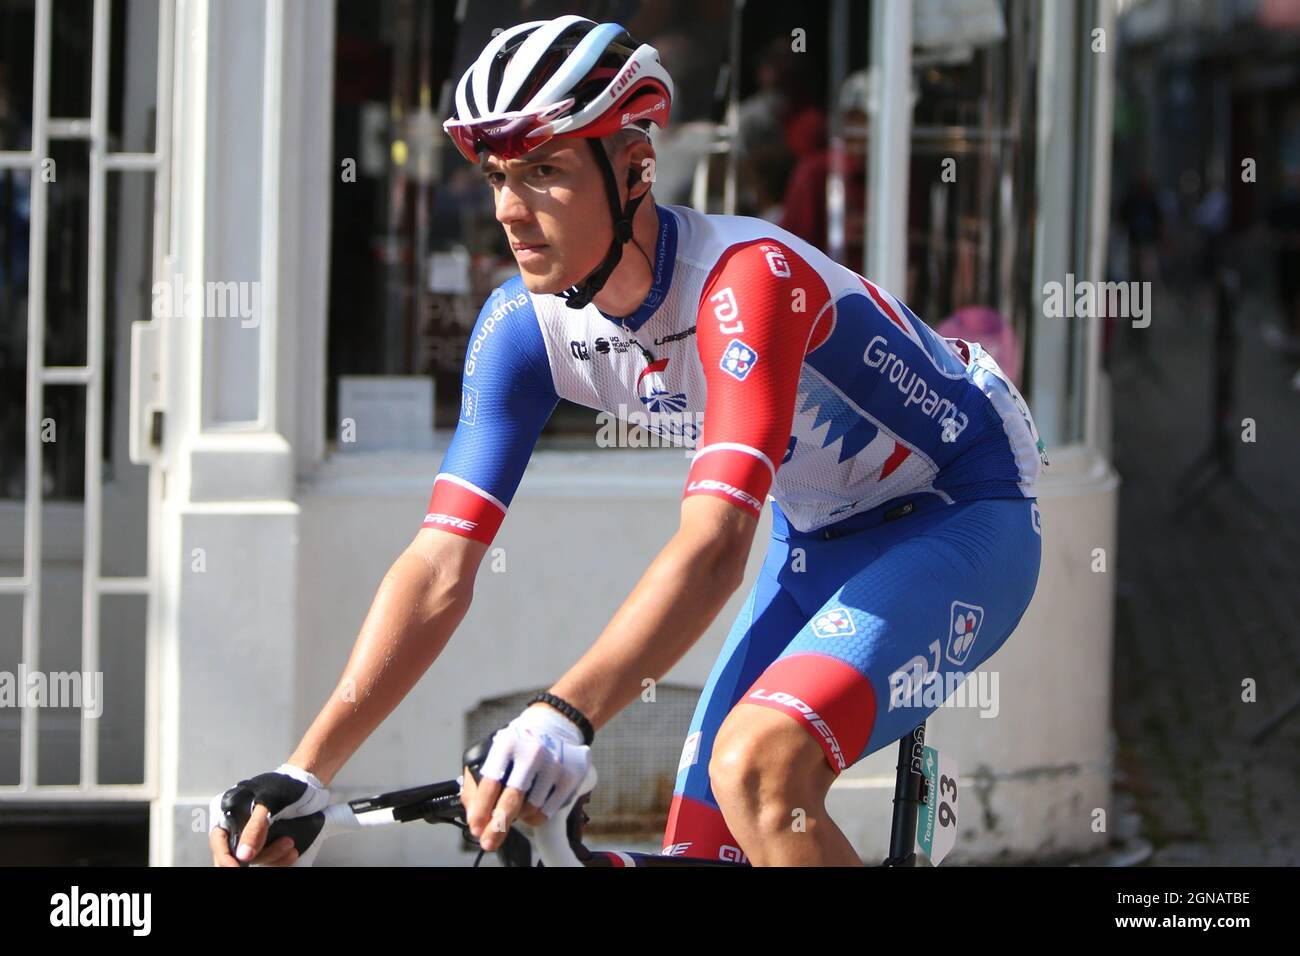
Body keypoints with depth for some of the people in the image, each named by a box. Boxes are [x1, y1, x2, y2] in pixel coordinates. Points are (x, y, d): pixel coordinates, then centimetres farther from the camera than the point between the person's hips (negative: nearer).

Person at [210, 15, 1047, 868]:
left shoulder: (745, 277, -32)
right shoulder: (526, 325, -12)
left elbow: (714, 545, -43)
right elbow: (442, 566, -14)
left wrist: (564, 719, -55)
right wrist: (306, 771, -25)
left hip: (965, 514, -7)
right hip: (819, 540, 7)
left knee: (755, 767, -30)